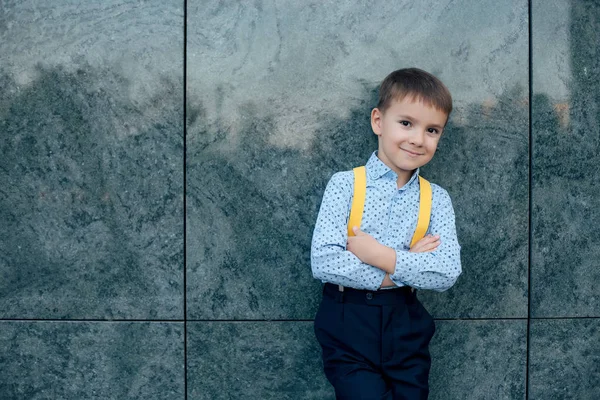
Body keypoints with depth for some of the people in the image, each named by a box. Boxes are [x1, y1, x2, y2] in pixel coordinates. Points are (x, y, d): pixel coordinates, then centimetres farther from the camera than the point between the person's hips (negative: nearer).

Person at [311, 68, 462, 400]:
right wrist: (407, 266, -14)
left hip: (406, 326, 3)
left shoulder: (436, 198, 2)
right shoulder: (345, 184, -7)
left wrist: (384, 257, -18)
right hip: (348, 324, -3)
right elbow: (323, 262, -17)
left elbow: (448, 273, -9)